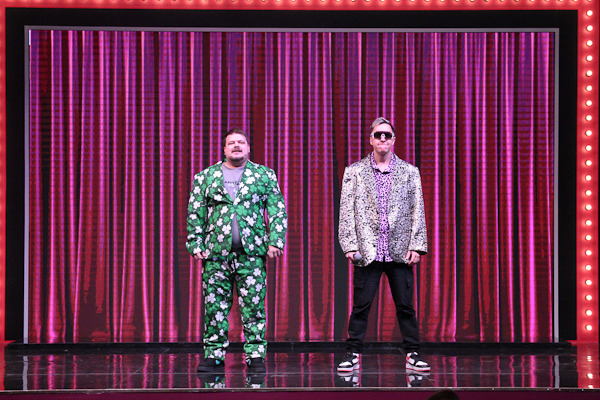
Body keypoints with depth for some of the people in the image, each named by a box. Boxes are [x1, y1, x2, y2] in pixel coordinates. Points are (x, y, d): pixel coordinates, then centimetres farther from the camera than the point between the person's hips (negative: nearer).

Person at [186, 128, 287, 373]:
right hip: (216, 253, 1)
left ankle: (255, 355, 3)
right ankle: (214, 355, 8)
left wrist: (275, 241, -4)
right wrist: (195, 244, 1)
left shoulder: (265, 175, 11)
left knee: (253, 306, -2)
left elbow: (278, 211, 7)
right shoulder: (205, 177, 12)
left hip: (252, 253, -1)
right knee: (214, 307, 0)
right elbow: (195, 213, 11)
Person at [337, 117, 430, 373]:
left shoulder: (409, 172, 10)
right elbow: (346, 211, 4)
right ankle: (352, 355, 8)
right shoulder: (354, 172, 7)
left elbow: (417, 211, 7)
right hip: (368, 251, -1)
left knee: (405, 306, 3)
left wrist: (417, 246, -1)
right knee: (361, 306, 0)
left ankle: (412, 355, 10)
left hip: (400, 251, 1)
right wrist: (350, 245, -5)